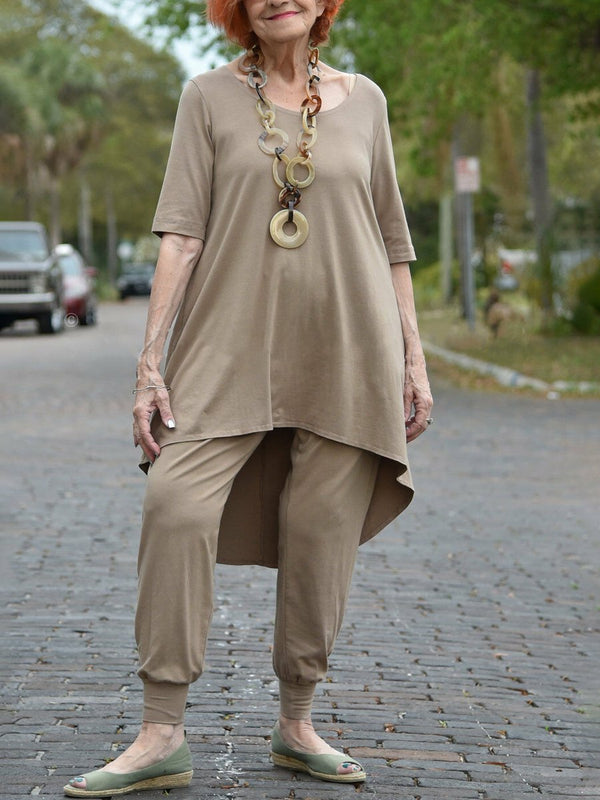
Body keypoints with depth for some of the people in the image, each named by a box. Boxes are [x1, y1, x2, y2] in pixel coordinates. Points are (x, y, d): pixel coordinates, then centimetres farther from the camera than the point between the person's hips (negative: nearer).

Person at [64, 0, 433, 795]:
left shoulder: (363, 100, 10)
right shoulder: (210, 96, 5)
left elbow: (391, 242, 14)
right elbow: (181, 230, -2)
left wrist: (413, 357, 10)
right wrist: (151, 359, -9)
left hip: (343, 354, 2)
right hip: (231, 350, -1)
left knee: (320, 533, 1)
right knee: (176, 504, -16)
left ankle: (297, 725, 17)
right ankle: (162, 735, -10)